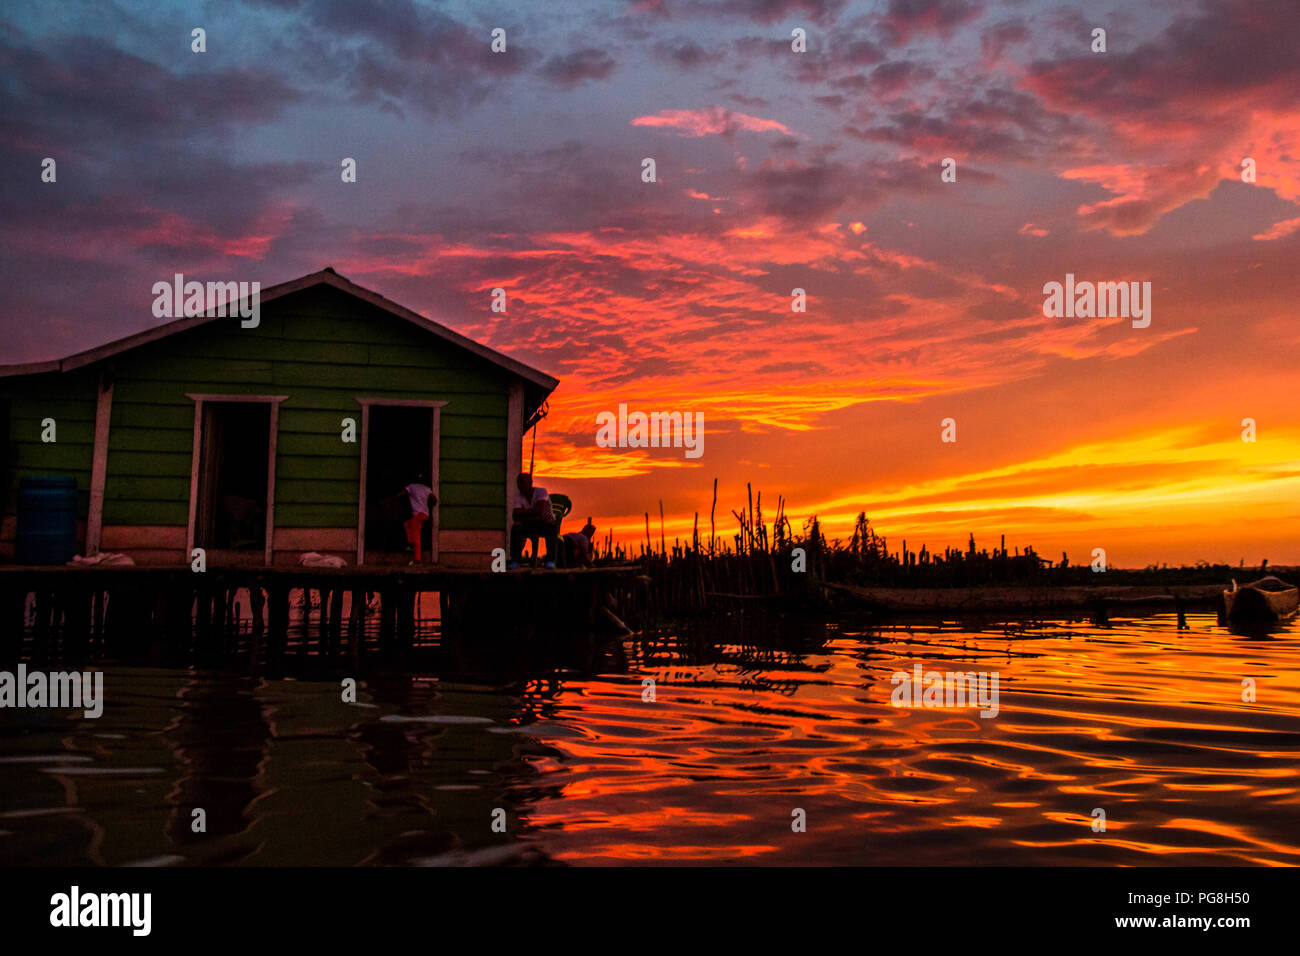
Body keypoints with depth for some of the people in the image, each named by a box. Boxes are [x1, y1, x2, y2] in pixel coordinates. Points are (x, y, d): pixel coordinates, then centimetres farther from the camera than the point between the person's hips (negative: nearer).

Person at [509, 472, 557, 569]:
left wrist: (523, 512, -19)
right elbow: (516, 516, -12)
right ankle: (515, 560, -20)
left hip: (546, 523, -3)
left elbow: (540, 511, -29)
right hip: (530, 525, 3)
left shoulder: (541, 491, -16)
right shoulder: (518, 497, -3)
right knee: (515, 528, -25)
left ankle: (550, 560, -29)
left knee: (550, 528, -38)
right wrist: (532, 516, -27)